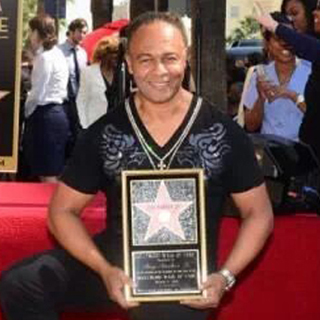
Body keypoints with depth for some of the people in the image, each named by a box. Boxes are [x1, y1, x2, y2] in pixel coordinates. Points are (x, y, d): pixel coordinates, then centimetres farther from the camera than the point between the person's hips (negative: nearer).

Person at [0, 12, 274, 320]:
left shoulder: (224, 133, -3)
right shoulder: (104, 133, -1)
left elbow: (258, 213, 4)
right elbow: (63, 210, 3)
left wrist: (225, 276, -12)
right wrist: (105, 269, -14)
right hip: (116, 258, 2)